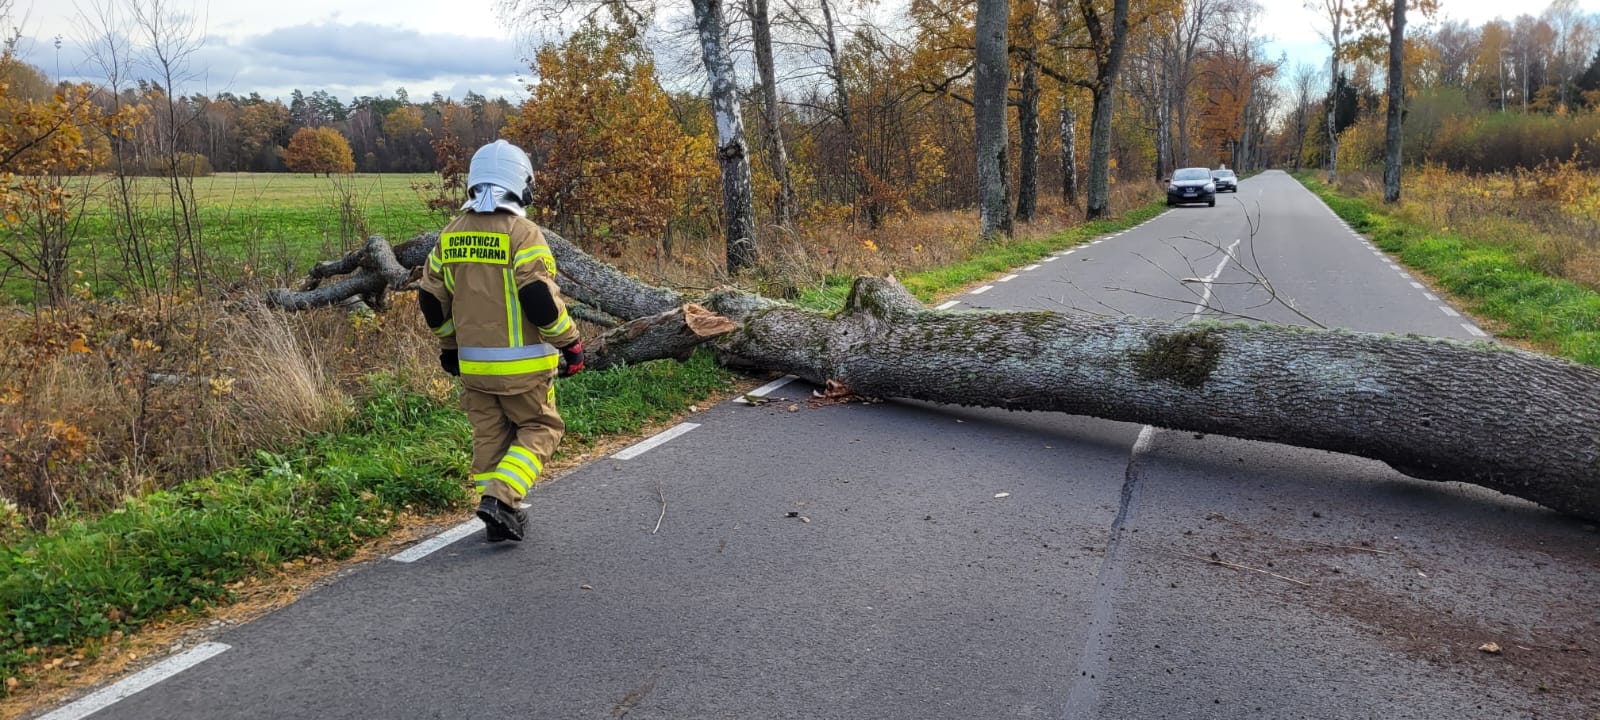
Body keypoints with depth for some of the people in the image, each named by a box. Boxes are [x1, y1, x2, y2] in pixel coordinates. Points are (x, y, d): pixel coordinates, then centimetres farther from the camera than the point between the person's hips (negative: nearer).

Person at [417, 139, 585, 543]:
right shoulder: (523, 233, -13)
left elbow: (432, 298, 13)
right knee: (539, 429, 9)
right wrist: (570, 342, -8)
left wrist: (449, 346, 25)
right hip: (521, 364, -6)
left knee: (489, 436, 16)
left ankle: (499, 519, 20)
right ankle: (500, 497, -8)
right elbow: (540, 298, -20)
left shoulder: (451, 236, 7)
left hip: (472, 363, 6)